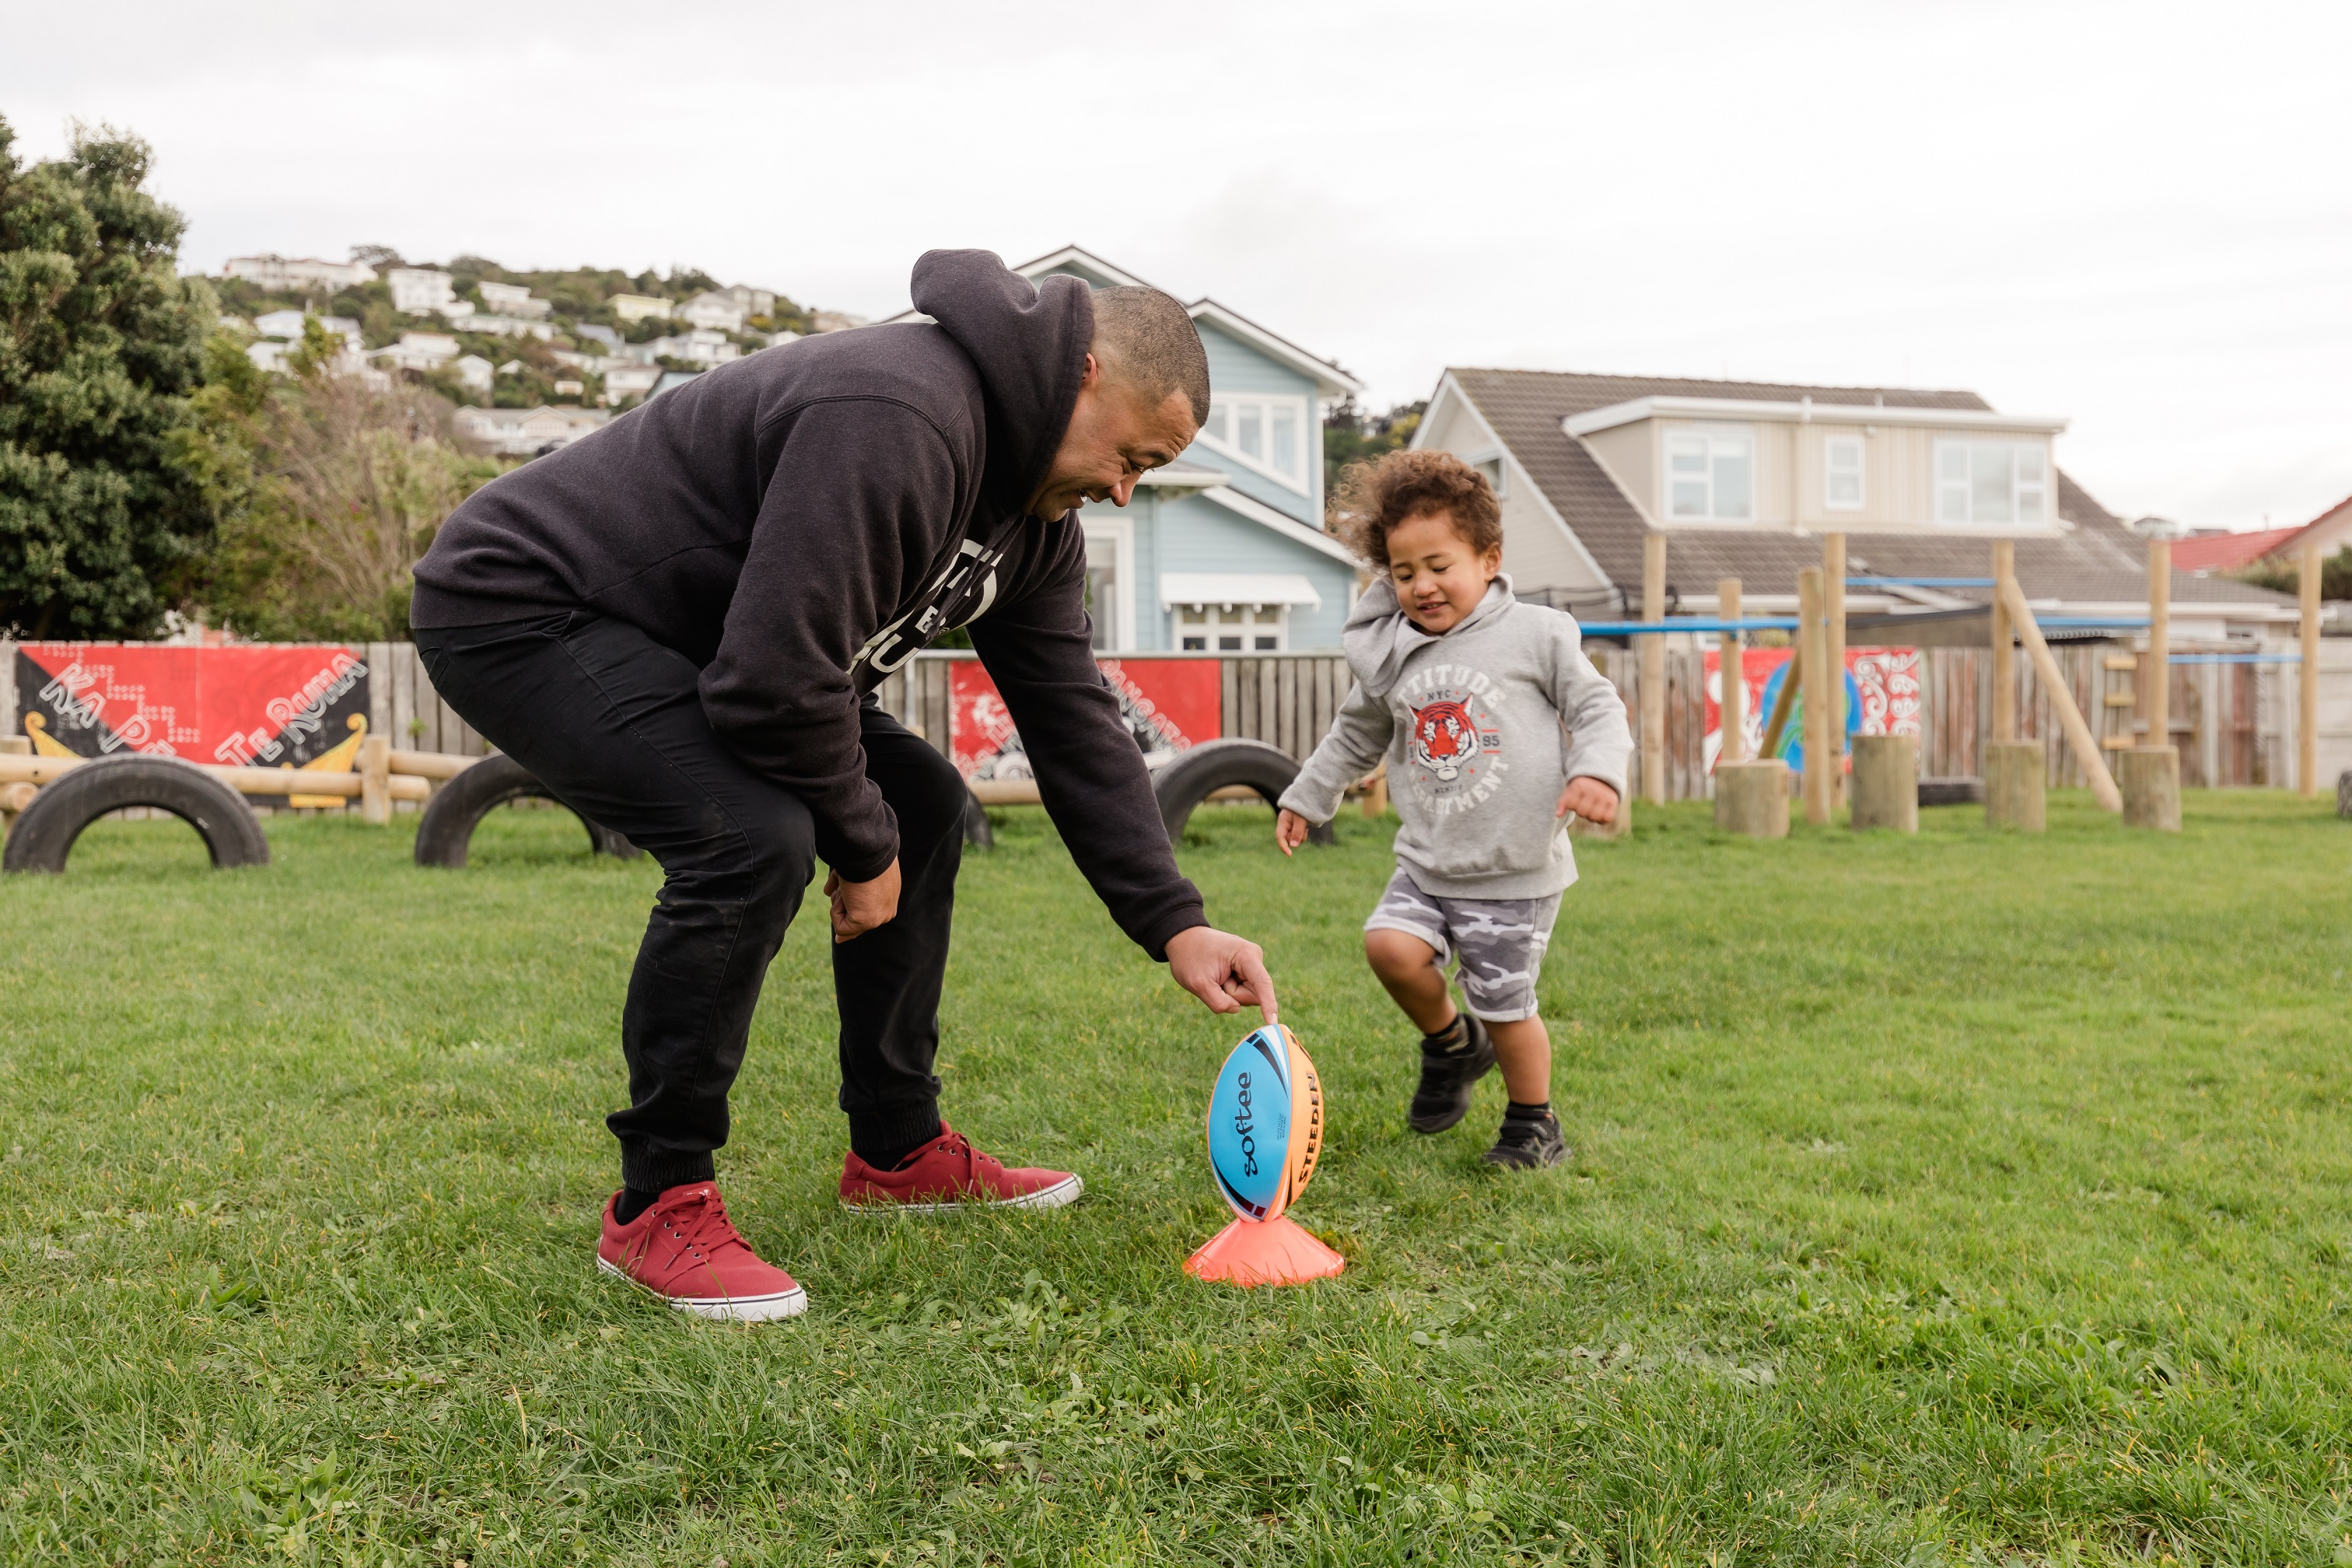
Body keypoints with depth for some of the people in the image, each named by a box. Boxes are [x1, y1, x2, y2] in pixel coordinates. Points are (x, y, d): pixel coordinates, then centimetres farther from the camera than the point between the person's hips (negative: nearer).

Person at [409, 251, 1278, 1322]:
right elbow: (778, 674, -33)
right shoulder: (896, 421, -30)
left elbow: (1073, 716, 4)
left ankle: (898, 1152, 18)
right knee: (754, 840, -30)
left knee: (923, 803, 8)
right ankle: (655, 1209, -11)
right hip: (517, 609, -10)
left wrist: (1173, 923, -2)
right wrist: (863, 848, -15)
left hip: (683, 640, 10)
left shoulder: (1035, 505, 3)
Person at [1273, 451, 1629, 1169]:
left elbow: (1597, 707, -1)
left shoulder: (1536, 634, -3)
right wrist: (1307, 796, 28)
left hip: (1516, 869, -4)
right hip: (1427, 860, 4)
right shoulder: (1390, 658, 8)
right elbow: (1356, 735, 23)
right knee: (1390, 945, -18)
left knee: (1504, 1006, -1)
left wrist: (1597, 771, -19)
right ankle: (1452, 1041, 14)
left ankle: (1534, 1124, 25)